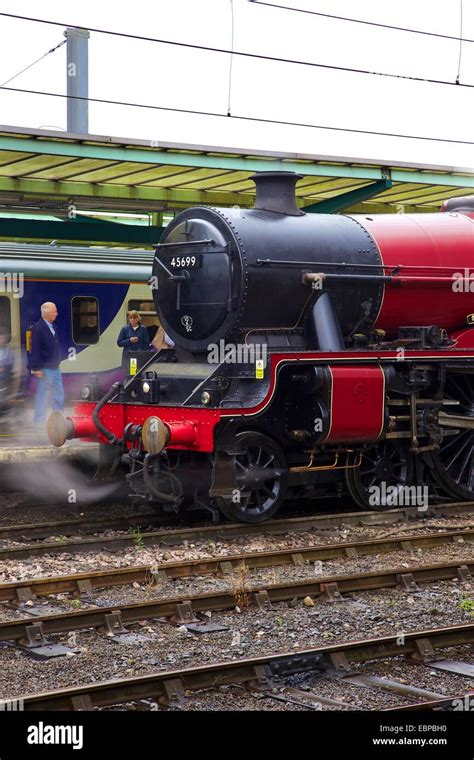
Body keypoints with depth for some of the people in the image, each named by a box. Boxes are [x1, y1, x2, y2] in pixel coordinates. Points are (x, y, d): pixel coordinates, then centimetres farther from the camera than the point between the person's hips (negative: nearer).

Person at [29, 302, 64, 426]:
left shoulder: (51, 327, 10)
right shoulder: (38, 328, -15)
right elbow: (34, 349, -18)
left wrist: (57, 363, 17)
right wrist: (36, 368, -20)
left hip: (55, 368, 9)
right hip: (45, 369, -9)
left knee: (59, 394, 13)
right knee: (43, 395, -2)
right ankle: (39, 420, 7)